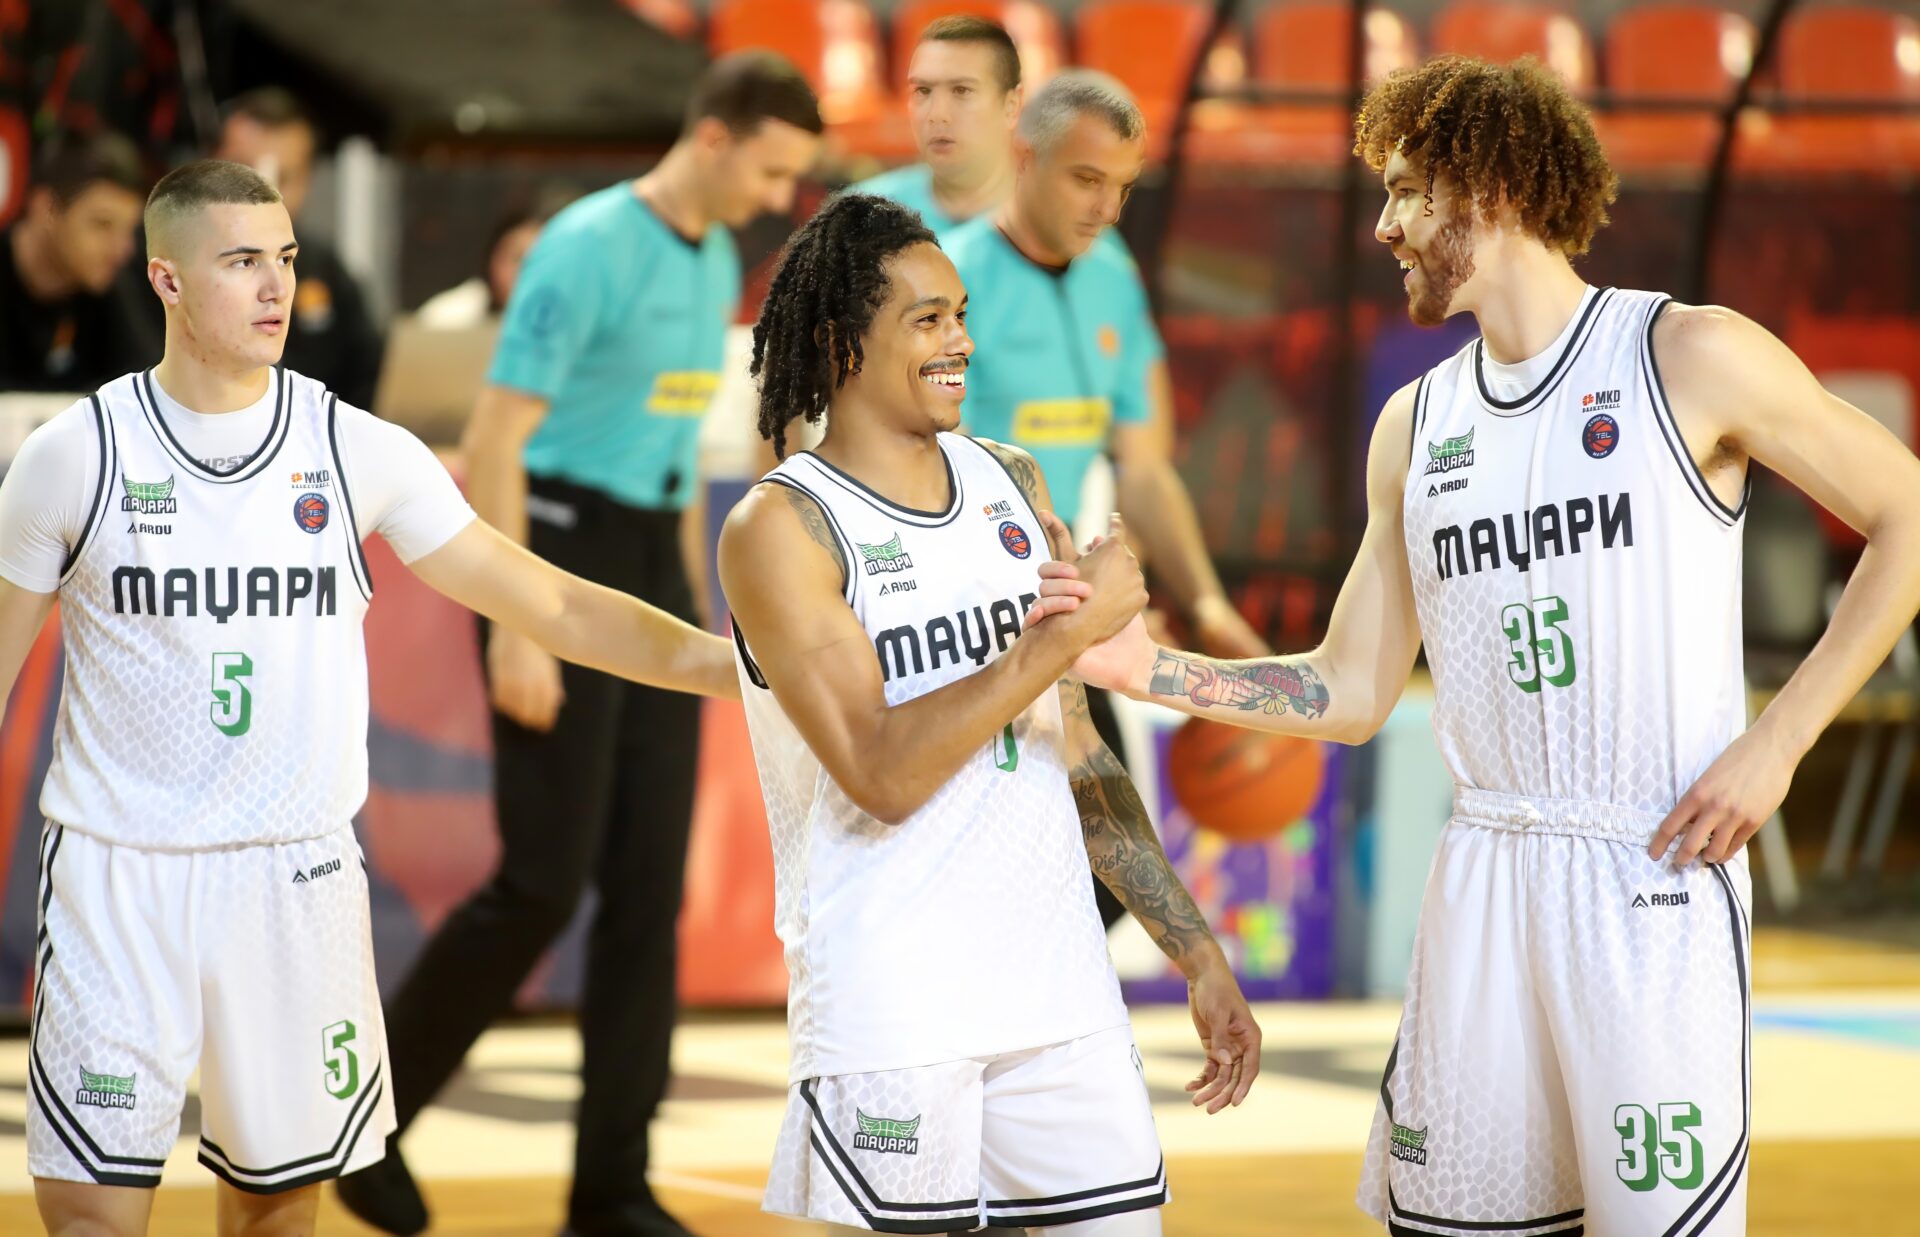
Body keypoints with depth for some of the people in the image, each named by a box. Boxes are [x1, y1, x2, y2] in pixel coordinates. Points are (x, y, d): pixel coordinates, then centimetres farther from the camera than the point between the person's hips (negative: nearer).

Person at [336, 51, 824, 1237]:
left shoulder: (717, 265, 12)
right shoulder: (588, 249, -14)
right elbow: (496, 439, -16)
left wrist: (698, 608, 19)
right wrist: (515, 632, -19)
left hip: (655, 565, 8)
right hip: (563, 555, -8)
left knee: (650, 885, 3)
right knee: (544, 881, -8)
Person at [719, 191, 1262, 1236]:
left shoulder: (1012, 485, 13)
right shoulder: (781, 526, -7)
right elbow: (884, 776, -18)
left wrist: (1196, 955, 16)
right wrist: (1070, 634, -16)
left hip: (1062, 994, 6)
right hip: (887, 1021, -6)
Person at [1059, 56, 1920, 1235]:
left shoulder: (1690, 358, -4)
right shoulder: (1418, 422, 14)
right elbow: (1350, 692, 16)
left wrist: (1776, 742, -9)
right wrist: (1149, 668, 3)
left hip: (1656, 872, -6)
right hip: (1485, 873, 6)